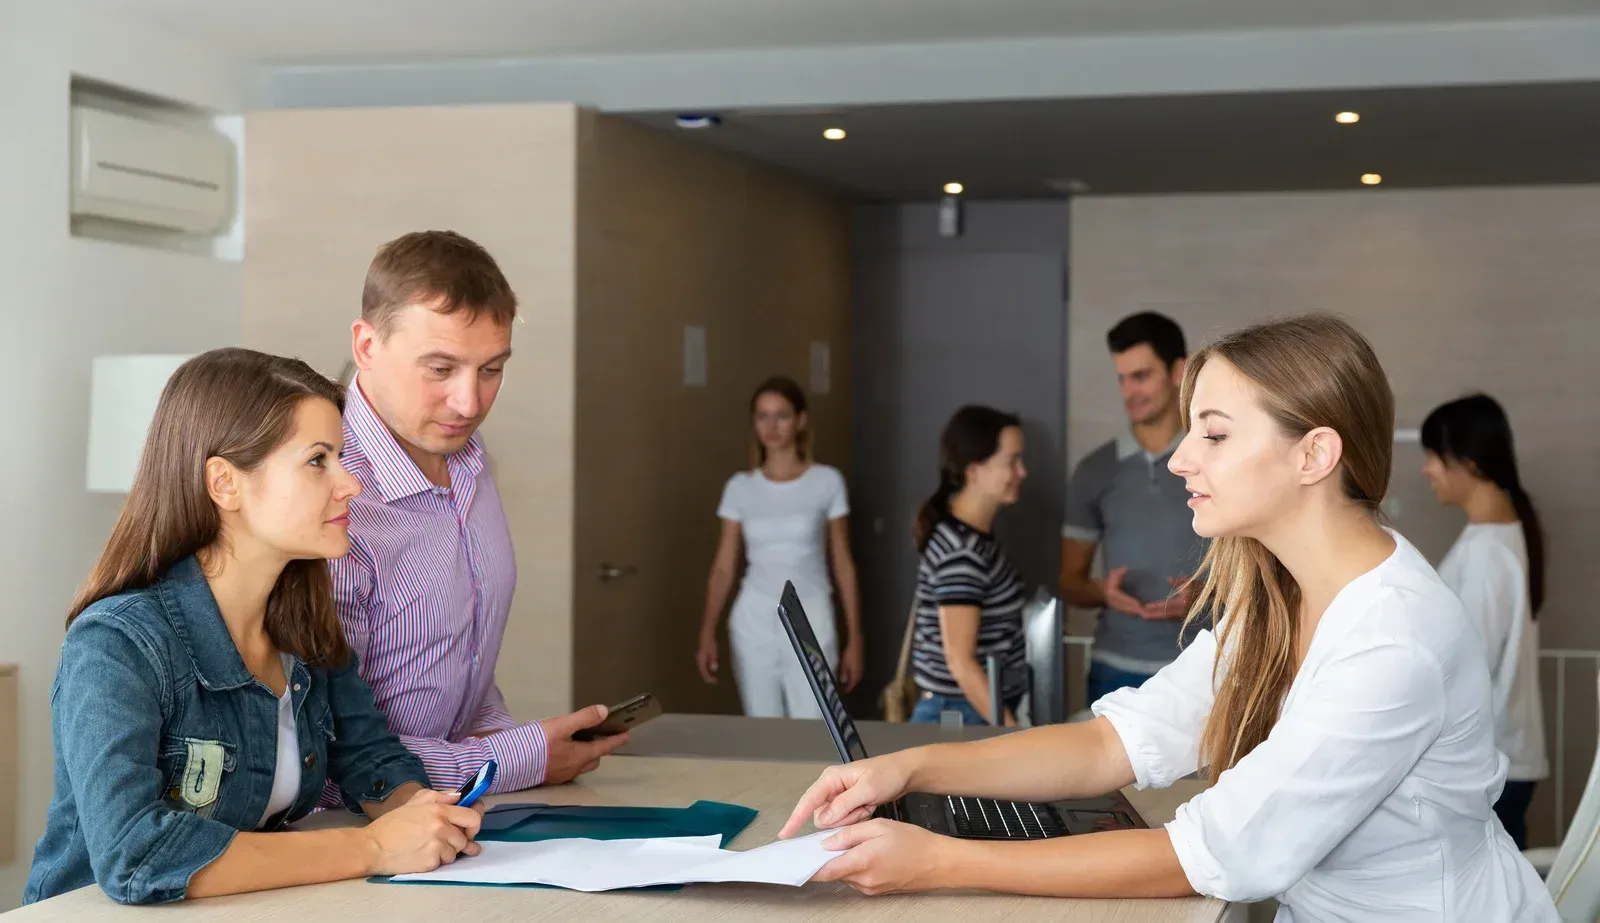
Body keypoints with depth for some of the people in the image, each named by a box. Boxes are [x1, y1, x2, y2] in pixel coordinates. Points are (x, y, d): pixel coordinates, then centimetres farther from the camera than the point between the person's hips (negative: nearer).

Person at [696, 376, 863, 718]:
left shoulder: (827, 482, -1)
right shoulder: (740, 487, 4)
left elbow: (843, 565, 2)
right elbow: (724, 567, 4)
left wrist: (854, 638, 1)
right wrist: (707, 633, -7)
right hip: (754, 619, 2)